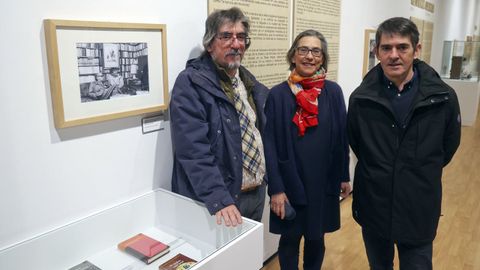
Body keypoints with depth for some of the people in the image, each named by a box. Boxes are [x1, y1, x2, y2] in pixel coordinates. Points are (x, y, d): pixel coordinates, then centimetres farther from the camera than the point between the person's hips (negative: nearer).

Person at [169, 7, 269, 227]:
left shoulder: (249, 82, 8)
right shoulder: (190, 83, -15)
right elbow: (193, 149, -24)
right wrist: (219, 199, -30)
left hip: (256, 193, 7)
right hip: (216, 201, -7)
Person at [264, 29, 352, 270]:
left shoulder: (333, 92, -2)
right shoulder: (278, 94, -8)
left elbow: (342, 137, 4)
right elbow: (270, 144, -8)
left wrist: (344, 176, 7)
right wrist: (275, 188, -11)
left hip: (323, 181, 2)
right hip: (289, 183, -1)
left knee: (316, 238, 16)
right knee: (289, 239, 12)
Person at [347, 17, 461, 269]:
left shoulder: (443, 97, -10)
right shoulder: (360, 98, -9)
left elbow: (448, 146, 6)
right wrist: (377, 172, 8)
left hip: (419, 211, -1)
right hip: (372, 207, 1)